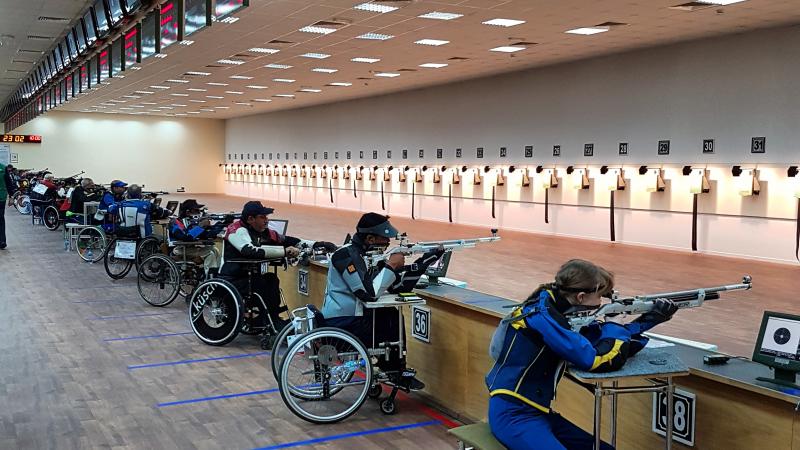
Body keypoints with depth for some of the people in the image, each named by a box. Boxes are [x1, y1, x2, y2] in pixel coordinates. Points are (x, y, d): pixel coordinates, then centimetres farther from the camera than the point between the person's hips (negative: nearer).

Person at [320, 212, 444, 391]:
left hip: (352, 315, 9)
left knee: (394, 317, 13)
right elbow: (369, 294, -27)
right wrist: (391, 266, -19)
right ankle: (399, 375, 16)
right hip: (340, 323, -9)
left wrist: (424, 261, -2)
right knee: (393, 330, -5)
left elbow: (399, 287, 6)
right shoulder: (347, 255, -20)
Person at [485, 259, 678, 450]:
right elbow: (600, 360, -24)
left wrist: (649, 319, 7)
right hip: (512, 415, -10)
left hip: (538, 412, 10)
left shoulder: (558, 308, 6)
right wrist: (615, 326, -6)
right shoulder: (541, 314, -21)